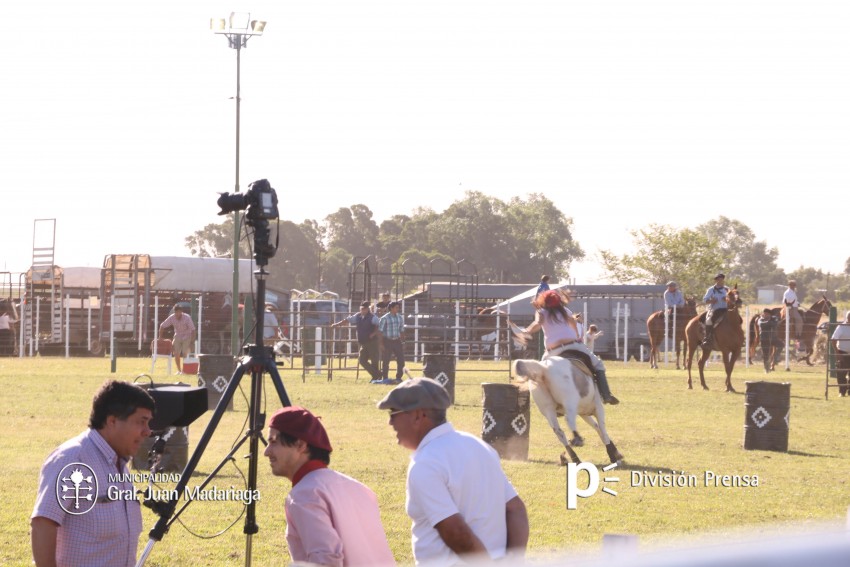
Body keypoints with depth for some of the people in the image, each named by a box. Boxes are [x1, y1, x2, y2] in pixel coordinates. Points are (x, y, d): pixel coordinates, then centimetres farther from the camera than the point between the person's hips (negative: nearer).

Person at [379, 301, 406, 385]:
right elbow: (380, 331, -7)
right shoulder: (384, 318, -7)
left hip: (397, 341, 5)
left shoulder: (400, 317, 8)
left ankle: (398, 378, 13)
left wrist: (402, 342, 12)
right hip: (387, 341, -5)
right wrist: (381, 344, -11)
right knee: (385, 360, 1)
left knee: (401, 359, 1)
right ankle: (385, 378, 11)